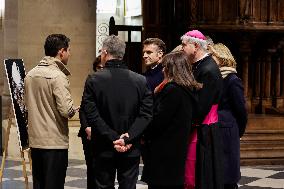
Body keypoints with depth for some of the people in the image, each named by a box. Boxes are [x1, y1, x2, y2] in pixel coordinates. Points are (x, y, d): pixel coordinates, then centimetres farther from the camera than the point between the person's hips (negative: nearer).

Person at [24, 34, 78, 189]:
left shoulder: (30, 75, 9)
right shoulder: (58, 76, -14)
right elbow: (66, 111, -20)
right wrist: (75, 109, 0)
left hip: (35, 141, 7)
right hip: (55, 142, -7)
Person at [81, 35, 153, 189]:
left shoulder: (93, 80, -8)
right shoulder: (141, 81, -1)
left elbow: (91, 115, -13)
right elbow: (146, 114, -7)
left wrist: (113, 138, -12)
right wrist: (127, 137, -12)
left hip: (103, 149, -2)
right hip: (131, 150, 2)